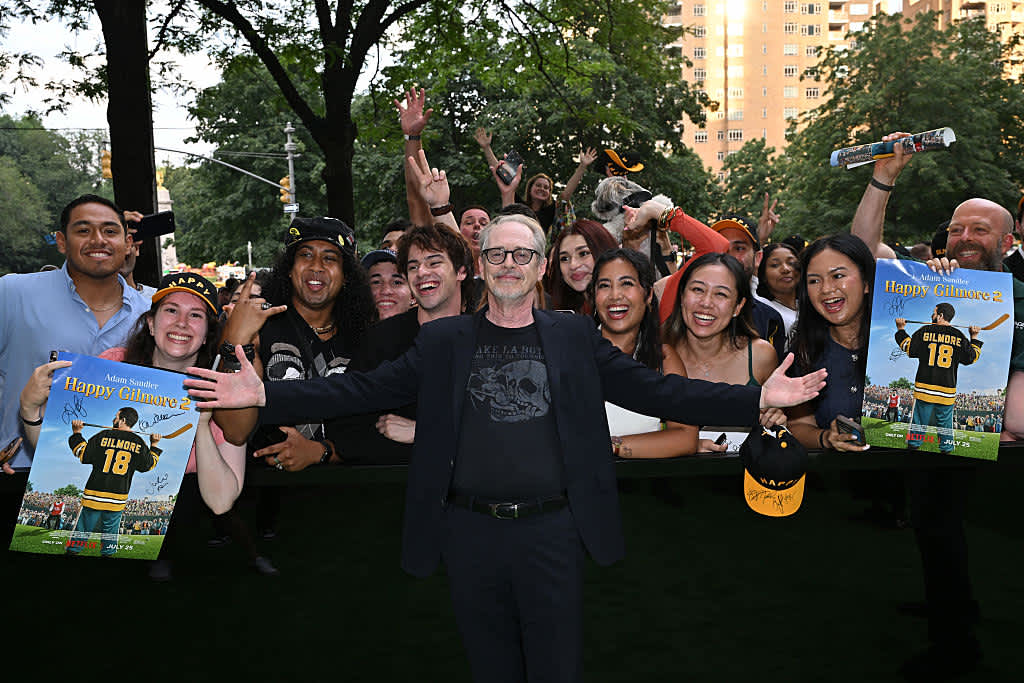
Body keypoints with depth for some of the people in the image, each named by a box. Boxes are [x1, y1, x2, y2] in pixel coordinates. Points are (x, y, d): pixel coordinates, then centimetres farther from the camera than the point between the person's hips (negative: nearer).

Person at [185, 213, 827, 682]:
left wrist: (757, 399, -11)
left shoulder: (576, 336, 4)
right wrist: (265, 394, -11)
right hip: (470, 530, 1)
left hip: (552, 530, -1)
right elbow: (365, 389, -1)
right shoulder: (443, 341, 4)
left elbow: (655, 389, -1)